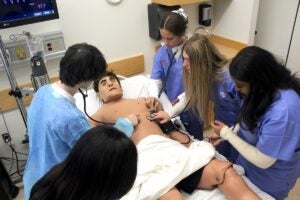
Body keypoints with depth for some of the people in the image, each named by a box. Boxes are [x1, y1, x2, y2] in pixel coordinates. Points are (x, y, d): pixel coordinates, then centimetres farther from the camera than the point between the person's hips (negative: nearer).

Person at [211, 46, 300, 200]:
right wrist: (226, 134, -8)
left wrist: (227, 133, -21)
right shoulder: (267, 89, -12)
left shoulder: (283, 111, -38)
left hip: (268, 181, -6)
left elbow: (262, 161, -29)